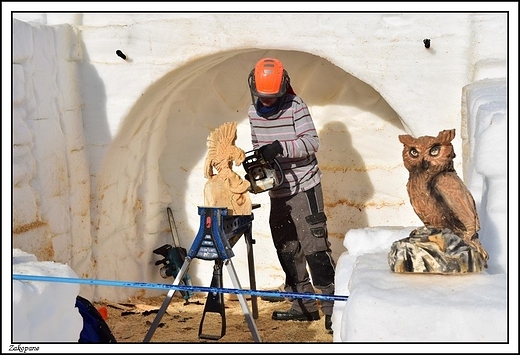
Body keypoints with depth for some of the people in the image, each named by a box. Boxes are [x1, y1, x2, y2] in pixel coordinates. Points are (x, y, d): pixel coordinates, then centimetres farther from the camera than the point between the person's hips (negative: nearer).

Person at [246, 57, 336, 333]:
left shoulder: (295, 106, -13)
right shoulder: (253, 113, 6)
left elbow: (311, 142, -21)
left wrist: (280, 148, -33)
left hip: (304, 188, -7)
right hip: (277, 192, 7)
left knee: (314, 246, -12)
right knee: (287, 250, 11)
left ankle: (332, 307, -10)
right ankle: (304, 305, 21)